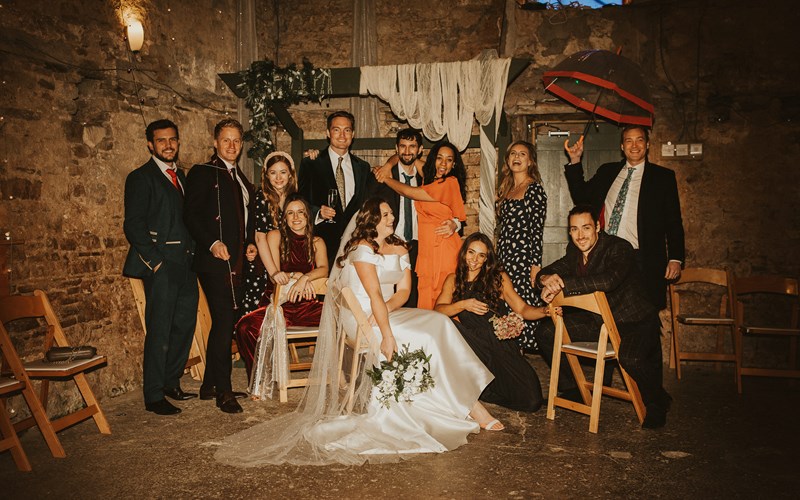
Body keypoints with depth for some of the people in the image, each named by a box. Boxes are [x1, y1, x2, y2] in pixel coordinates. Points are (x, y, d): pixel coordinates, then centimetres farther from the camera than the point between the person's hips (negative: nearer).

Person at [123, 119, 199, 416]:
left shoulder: (180, 176, 19)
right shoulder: (141, 178, -3)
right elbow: (133, 226, -10)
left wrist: (193, 253, 6)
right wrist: (155, 261, -15)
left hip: (185, 263, 7)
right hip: (161, 265, -7)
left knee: (185, 326, 12)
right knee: (159, 332, -4)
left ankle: (171, 383, 27)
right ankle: (153, 397, 7)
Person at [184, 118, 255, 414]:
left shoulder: (241, 179, 20)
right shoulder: (202, 173, -3)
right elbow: (191, 215, -11)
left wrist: (249, 243, 9)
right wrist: (212, 243, -22)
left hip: (237, 262, 8)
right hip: (215, 261, -8)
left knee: (226, 323, 12)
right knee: (223, 323, -8)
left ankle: (210, 386, 24)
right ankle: (223, 392, 2)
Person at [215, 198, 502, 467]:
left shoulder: (399, 249, 14)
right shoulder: (362, 248, -10)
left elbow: (403, 291, 6)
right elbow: (374, 295, -19)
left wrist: (384, 310, -13)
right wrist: (387, 334, -25)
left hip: (389, 312, 7)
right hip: (362, 318, -7)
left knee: (437, 322, -16)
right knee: (423, 340, -21)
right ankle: (471, 408, -9)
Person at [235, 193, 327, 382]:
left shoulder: (317, 242, 15)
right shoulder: (275, 236, 8)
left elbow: (324, 269, -4)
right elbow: (275, 274, 0)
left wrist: (305, 277, -22)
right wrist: (298, 276, -13)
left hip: (307, 305, 2)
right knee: (245, 327, -32)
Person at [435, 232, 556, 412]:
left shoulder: (499, 278, 11)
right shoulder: (453, 280, 15)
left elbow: (522, 309, 5)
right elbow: (438, 310, 2)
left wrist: (544, 310, -14)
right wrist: (463, 305, -14)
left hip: (500, 342, 0)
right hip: (469, 345, 1)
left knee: (531, 400, -19)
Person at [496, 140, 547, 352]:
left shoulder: (534, 189, -5)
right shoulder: (506, 189, 17)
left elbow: (537, 230, -10)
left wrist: (535, 266, -14)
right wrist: (497, 260, 15)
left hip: (523, 257, -7)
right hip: (504, 258, 7)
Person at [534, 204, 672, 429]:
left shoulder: (619, 248, -21)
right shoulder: (574, 251, 3)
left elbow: (608, 280, -40)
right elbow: (543, 274, 4)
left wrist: (562, 284, -38)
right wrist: (547, 279, -22)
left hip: (633, 321, -7)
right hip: (597, 320, 7)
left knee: (630, 357, -36)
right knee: (547, 332, -1)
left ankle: (657, 403, -2)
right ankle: (570, 387, 17)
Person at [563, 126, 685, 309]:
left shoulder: (663, 176, 6)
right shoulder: (607, 171, 16)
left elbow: (674, 221, 4)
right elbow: (582, 197, 12)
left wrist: (675, 258, -3)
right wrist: (575, 161, 6)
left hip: (642, 261, -2)